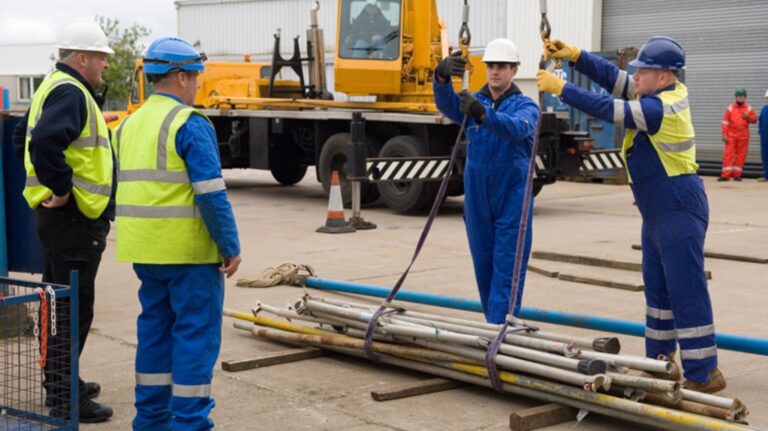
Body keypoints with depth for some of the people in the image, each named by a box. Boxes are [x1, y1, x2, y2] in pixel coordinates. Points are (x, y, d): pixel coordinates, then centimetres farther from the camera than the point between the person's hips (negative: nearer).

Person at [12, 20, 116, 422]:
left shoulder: (54, 88, 15)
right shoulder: (70, 93, -17)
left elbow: (23, 138, 25)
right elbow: (44, 142, -33)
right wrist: (61, 186, -23)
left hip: (58, 215, 11)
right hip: (74, 218, -11)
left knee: (59, 304, 19)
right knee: (73, 309, -5)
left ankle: (60, 383, 31)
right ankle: (64, 399, 1)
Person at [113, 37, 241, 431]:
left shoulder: (130, 124, 13)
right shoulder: (190, 124, -12)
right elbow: (211, 194, -17)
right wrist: (231, 247, -11)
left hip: (144, 250, 8)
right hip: (189, 250, -8)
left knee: (155, 328, 15)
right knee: (197, 333, -2)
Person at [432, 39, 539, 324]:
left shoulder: (526, 106, -4)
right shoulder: (473, 102, 6)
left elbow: (517, 128, -28)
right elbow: (447, 105, -16)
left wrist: (483, 115, -47)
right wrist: (442, 78, -38)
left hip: (512, 199, -4)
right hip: (477, 198, 4)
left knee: (506, 266, -6)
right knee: (483, 265, 10)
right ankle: (493, 322, 23)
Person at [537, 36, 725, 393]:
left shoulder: (663, 107, -21)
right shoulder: (665, 93, 7)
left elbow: (608, 109, -24)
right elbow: (612, 77, 7)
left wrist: (561, 88, -18)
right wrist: (573, 55, -5)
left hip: (679, 212, -11)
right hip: (657, 214, 11)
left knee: (686, 292, -7)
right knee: (657, 290, 15)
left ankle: (703, 374, -2)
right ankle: (661, 363, 24)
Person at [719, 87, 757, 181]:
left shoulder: (749, 108, 5)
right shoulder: (730, 108, 0)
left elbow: (754, 120, 7)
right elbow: (725, 122, -2)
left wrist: (748, 117, -14)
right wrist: (724, 134, -9)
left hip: (743, 136, 2)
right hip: (731, 135, -2)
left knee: (741, 155, 3)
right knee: (728, 154, -7)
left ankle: (737, 174, 9)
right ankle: (726, 174, -8)